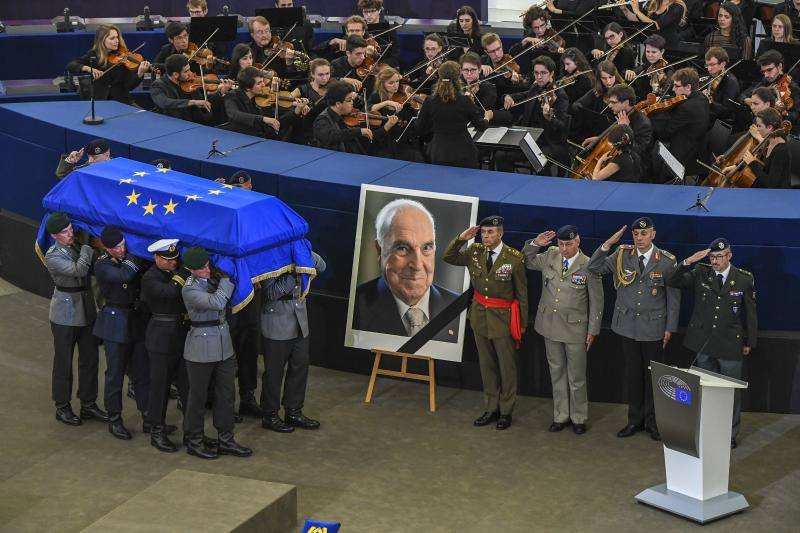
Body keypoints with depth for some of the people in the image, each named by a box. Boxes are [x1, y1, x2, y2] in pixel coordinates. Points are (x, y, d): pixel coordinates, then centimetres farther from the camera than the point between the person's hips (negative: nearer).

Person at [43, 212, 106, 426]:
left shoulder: (79, 246, 5)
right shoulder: (53, 256, -15)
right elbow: (78, 270, -28)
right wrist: (88, 248, -18)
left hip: (87, 312, 6)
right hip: (65, 316, -6)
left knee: (90, 359, 11)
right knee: (64, 362, 4)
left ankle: (89, 405, 22)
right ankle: (62, 408, 16)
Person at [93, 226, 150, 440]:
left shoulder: (132, 255, 4)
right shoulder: (102, 265, -13)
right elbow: (124, 275, -29)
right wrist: (138, 255, -22)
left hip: (139, 320, 5)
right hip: (116, 323, -4)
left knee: (142, 371, 9)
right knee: (115, 372, 4)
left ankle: (148, 418, 17)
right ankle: (114, 420, 16)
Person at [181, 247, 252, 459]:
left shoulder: (215, 278, 4)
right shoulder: (189, 289, -16)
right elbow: (217, 302, -29)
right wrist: (226, 279, -18)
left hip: (224, 344, 6)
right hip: (201, 348, -6)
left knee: (226, 394, 10)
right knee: (198, 396, 7)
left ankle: (225, 440, 20)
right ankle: (193, 441, 21)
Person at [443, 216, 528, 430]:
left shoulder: (515, 258, -13)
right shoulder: (475, 252, -1)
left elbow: (522, 293, -7)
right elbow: (448, 258, 4)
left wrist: (522, 323, -3)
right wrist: (460, 239, -12)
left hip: (503, 318, -5)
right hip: (480, 316, 5)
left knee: (507, 367, 6)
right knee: (486, 366, 13)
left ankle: (506, 411, 18)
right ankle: (491, 409, 24)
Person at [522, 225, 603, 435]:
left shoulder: (588, 266, -11)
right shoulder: (550, 256, 0)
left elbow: (596, 301, -6)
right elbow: (525, 260, 14)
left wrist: (592, 331, -5)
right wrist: (535, 244, -4)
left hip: (575, 329, -4)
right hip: (551, 326, 4)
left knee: (577, 376, 5)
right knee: (557, 373, 14)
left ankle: (579, 418, 19)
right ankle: (561, 415, 25)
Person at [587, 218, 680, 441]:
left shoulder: (667, 261, -6)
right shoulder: (622, 255, 0)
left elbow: (673, 297, -2)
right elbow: (594, 268, -3)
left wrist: (670, 328, -4)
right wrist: (607, 244, -15)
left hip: (654, 328, -2)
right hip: (628, 325, 2)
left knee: (652, 375, 6)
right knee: (632, 374, 9)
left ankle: (652, 421, 18)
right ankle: (635, 420, 20)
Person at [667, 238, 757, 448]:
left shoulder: (744, 279, -5)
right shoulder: (701, 273, -1)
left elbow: (750, 312, 2)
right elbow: (672, 281, -7)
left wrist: (749, 342, 4)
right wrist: (688, 261, -21)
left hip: (731, 345, -2)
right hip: (703, 343, 2)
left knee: (731, 391, 6)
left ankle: (730, 434, 18)